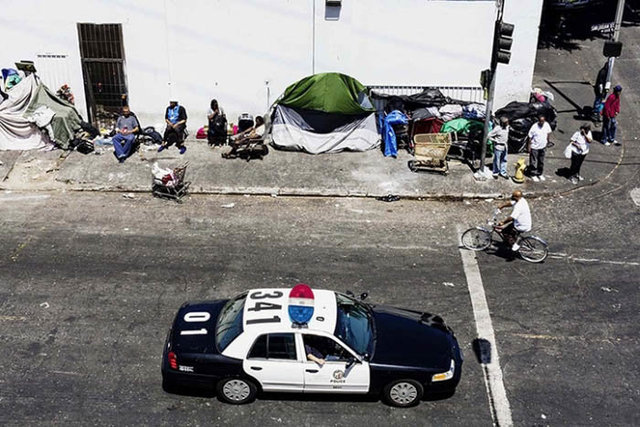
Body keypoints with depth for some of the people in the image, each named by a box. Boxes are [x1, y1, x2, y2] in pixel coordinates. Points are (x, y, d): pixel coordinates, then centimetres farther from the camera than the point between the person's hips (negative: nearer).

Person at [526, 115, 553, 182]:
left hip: (543, 147, 5)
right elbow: (530, 137, -14)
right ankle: (533, 175, 21)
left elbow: (548, 133, 8)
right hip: (534, 147, -5)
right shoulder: (534, 127, -21)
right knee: (533, 162, 6)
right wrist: (529, 147, -12)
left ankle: (540, 174, 33)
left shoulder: (546, 125, -9)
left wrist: (547, 140, 12)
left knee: (541, 162, 17)